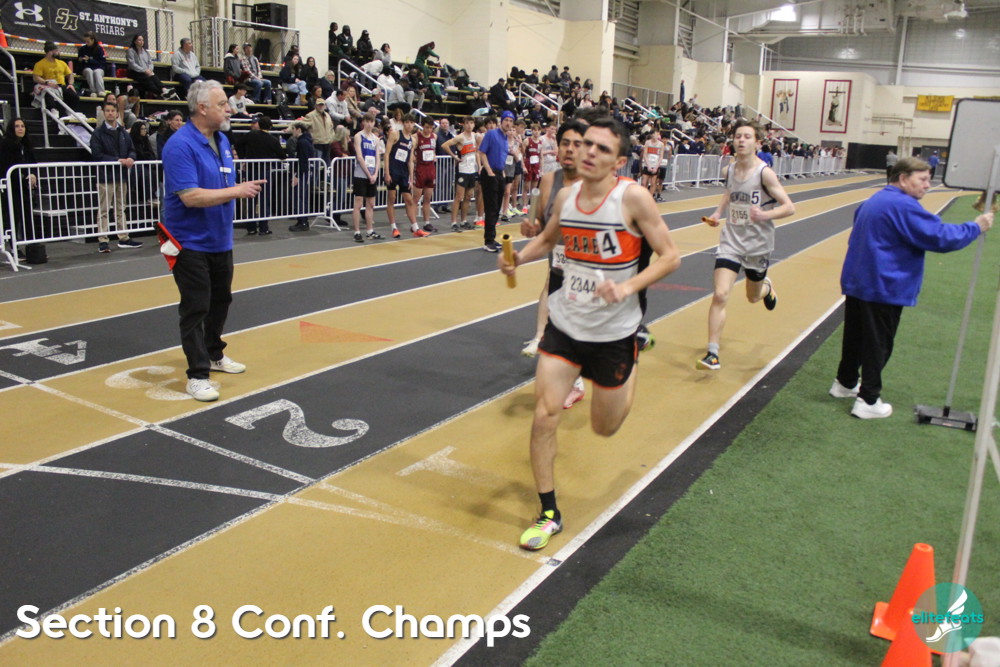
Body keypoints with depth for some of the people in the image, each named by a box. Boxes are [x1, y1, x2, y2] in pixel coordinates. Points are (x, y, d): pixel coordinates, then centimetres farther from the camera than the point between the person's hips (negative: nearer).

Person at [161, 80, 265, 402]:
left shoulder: (222, 140, 8)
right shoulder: (180, 145, -19)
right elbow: (190, 196, -28)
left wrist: (244, 189, 1)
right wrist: (235, 191, -26)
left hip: (220, 240, 8)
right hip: (191, 242, -8)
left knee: (220, 300, 19)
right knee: (196, 308, -4)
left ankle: (214, 354, 37)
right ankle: (197, 374, 3)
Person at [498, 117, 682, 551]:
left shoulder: (632, 197, -16)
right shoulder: (566, 196, -2)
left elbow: (670, 256, -13)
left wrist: (629, 287, -28)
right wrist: (517, 259, -2)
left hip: (614, 332, -3)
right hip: (565, 324, 3)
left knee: (605, 429, 15)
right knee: (544, 415, -6)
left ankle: (631, 370, 50)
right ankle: (548, 513, 12)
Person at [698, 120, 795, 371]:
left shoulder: (765, 173, -15)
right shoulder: (728, 170, 0)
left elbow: (789, 207, -15)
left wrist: (764, 215, -32)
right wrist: (718, 211, 5)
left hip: (758, 245, -2)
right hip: (731, 240, 2)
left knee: (753, 297, 18)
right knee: (720, 295, -14)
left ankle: (766, 287, 57)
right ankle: (712, 353, -9)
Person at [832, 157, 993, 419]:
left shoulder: (875, 201, 14)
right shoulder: (904, 206, -17)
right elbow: (939, 237, -18)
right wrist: (975, 227, -6)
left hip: (857, 282, 9)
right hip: (882, 287, -9)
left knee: (855, 336, 19)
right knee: (878, 344, -1)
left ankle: (845, 382, 32)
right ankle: (868, 401, 4)